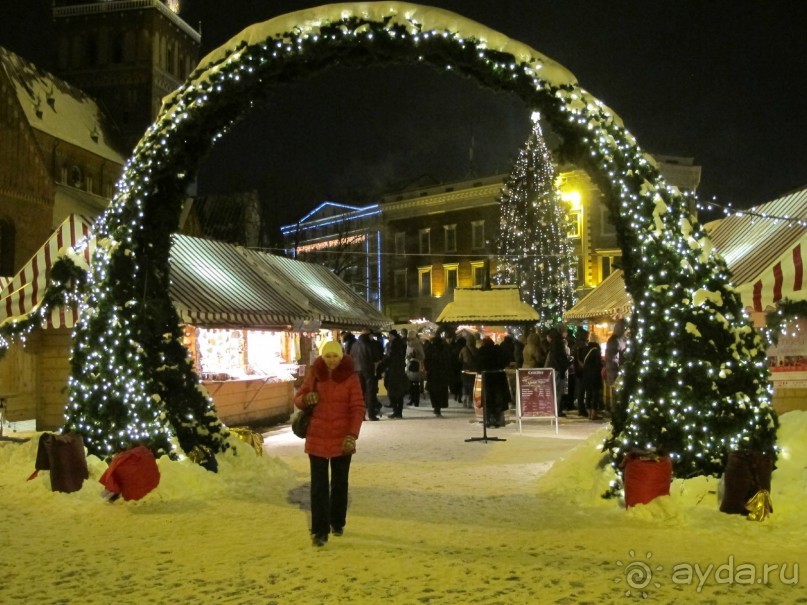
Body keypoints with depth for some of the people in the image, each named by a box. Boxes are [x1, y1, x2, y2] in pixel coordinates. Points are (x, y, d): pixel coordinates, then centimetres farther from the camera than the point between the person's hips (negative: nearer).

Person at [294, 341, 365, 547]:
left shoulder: (350, 376, -6)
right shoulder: (314, 375, -1)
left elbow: (357, 407, -7)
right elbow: (298, 399, 8)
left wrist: (352, 434, -18)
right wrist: (305, 399, -17)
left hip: (342, 439, 0)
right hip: (317, 437, 0)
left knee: (340, 483, 14)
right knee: (319, 485, -2)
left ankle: (337, 523, 31)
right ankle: (319, 530, 2)